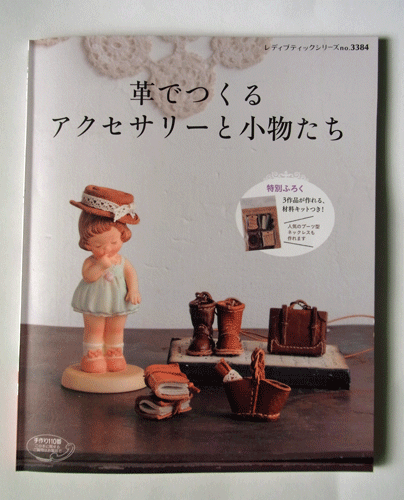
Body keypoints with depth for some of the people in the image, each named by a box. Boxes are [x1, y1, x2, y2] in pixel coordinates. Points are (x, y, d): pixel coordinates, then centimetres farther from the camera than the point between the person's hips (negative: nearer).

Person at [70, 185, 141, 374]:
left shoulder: (122, 261, -5)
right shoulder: (91, 261, -14)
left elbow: (131, 273, -4)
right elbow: (88, 276, -25)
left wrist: (133, 290, -16)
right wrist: (101, 265, -37)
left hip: (119, 302, 3)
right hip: (95, 302, -3)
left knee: (116, 331, 14)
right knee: (94, 330, 8)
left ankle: (114, 357, 29)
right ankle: (93, 357, 22)